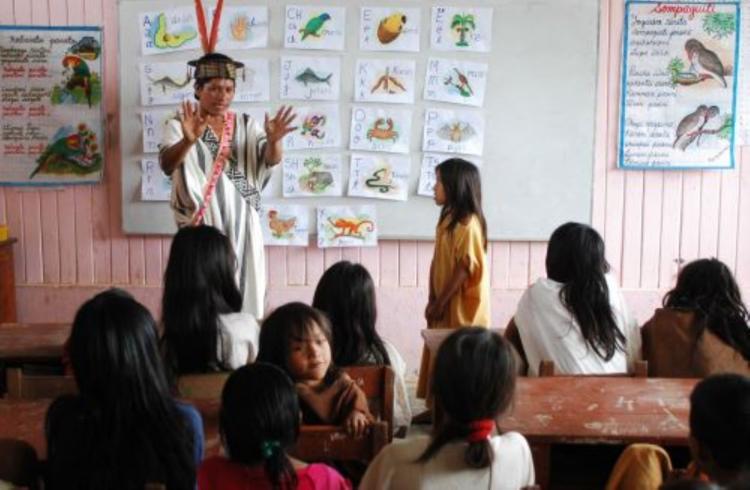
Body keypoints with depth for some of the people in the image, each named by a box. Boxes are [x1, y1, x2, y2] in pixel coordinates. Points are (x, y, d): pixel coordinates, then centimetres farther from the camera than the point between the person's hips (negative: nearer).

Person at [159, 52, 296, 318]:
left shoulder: (247, 124, 7)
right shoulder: (180, 126, -3)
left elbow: (271, 160, -6)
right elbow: (167, 164, -21)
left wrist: (273, 140, -30)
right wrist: (189, 140, -41)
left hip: (241, 224, 3)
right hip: (203, 224, -3)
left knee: (244, 288, 6)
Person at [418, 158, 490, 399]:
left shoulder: (468, 223, -17)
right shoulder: (447, 219, 10)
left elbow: (464, 268, -19)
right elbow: (436, 262, 10)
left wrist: (440, 303, -15)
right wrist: (432, 300, 3)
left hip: (461, 308, -8)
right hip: (444, 306, 8)